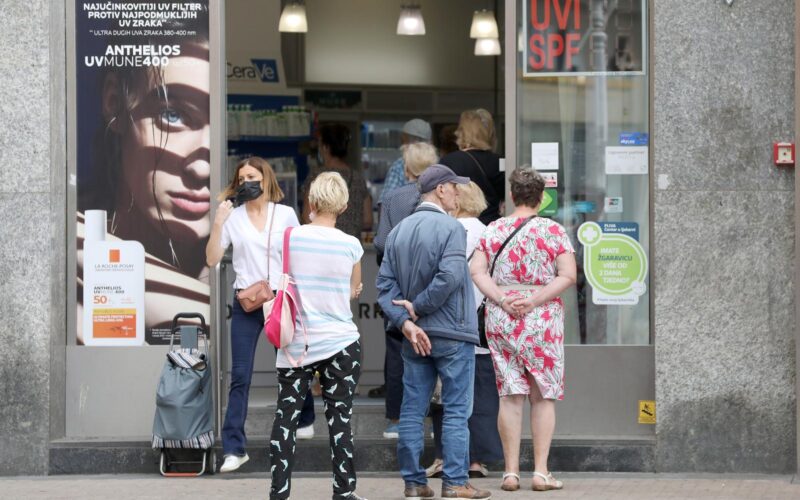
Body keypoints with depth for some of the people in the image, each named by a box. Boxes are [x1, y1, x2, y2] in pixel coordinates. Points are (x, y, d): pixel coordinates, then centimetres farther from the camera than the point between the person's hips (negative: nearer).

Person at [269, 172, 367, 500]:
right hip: (340, 343, 0)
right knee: (339, 419, 4)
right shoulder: (351, 245, -5)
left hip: (296, 343, 0)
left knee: (286, 418, 6)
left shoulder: (290, 237, -5)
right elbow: (353, 291, 8)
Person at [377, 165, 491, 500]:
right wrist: (418, 306, -11)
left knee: (412, 410, 9)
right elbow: (450, 276, -23)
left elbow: (386, 283, 2)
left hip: (414, 336, 6)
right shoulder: (450, 227, -11)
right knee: (456, 411, 1)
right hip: (452, 334, -6)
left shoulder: (398, 231, 8)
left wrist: (405, 321, -6)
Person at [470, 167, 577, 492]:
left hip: (500, 319, 2)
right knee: (544, 395, 4)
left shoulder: (493, 230, 6)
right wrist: (535, 299, -12)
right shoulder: (554, 231, -1)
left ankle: (511, 471, 3)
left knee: (510, 395, 4)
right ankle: (541, 471, 1)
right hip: (542, 320, -2)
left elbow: (476, 272, -2)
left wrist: (502, 299, -9)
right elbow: (568, 276, -10)